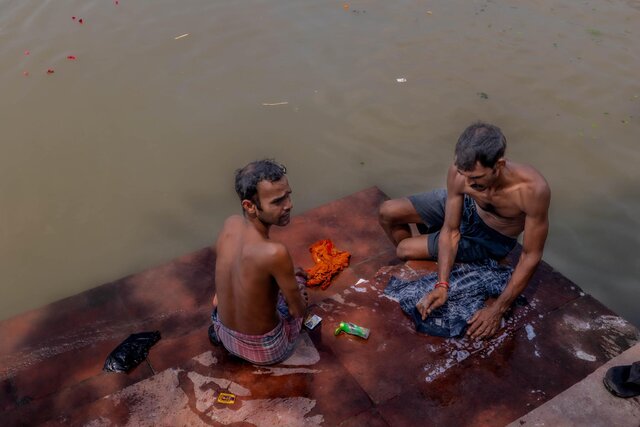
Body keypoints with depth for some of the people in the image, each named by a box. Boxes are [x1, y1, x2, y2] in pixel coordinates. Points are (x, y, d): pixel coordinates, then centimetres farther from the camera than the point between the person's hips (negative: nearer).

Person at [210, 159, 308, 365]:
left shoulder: (230, 223, -16)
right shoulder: (275, 253, -39)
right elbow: (298, 311, -20)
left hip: (226, 336, 4)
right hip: (265, 350, -4)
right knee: (298, 278, 21)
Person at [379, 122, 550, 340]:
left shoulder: (533, 189, -42)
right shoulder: (460, 171, -32)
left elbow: (531, 256, -30)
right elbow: (450, 231, -21)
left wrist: (497, 309, -29)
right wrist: (441, 285, -30)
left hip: (491, 238, -3)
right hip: (465, 206, 3)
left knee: (405, 249, -11)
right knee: (388, 212, -7)